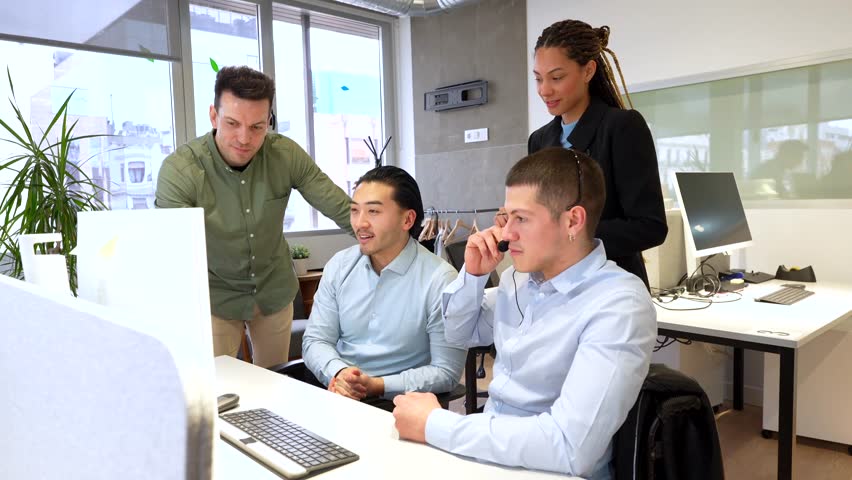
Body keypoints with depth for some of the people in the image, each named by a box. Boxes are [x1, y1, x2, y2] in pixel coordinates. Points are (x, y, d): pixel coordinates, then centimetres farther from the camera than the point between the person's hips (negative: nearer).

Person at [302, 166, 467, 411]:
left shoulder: (440, 279, -12)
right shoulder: (339, 265, 5)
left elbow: (446, 371, -10)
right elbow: (315, 339, 6)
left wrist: (377, 385, -19)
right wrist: (338, 372, -16)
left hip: (394, 399, -4)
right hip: (334, 389, 4)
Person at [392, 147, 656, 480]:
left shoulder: (619, 306, -22)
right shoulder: (521, 276, 0)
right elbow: (459, 334, 15)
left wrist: (433, 426, -24)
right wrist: (473, 274, -4)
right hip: (485, 451, 6)